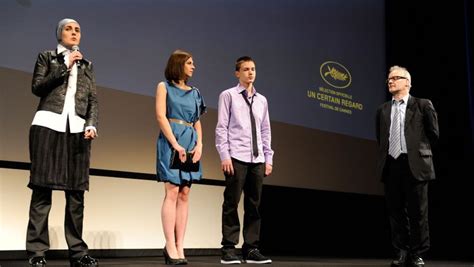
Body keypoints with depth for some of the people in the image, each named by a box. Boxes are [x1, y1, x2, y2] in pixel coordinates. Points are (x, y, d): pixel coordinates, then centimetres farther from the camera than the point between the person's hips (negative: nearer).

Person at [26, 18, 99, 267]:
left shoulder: (86, 64, 21)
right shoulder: (46, 57, 14)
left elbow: (93, 99, 13)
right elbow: (37, 87, 0)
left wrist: (91, 124, -4)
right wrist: (65, 67, -5)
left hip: (77, 129, 3)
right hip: (48, 125, -3)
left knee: (76, 190, -2)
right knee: (43, 188, -7)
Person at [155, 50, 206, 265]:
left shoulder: (194, 92, 20)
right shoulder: (164, 86, 5)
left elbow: (197, 122, 17)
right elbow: (161, 116, -5)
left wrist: (199, 145, -1)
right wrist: (176, 145, -15)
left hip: (190, 143, 5)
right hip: (171, 142, -5)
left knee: (184, 194, 0)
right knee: (172, 192, -10)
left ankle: (179, 246, 1)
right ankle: (171, 247, -9)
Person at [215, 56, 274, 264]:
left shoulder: (261, 100, 17)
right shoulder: (228, 95, 3)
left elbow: (266, 131, 18)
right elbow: (221, 127, -2)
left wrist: (268, 158, 11)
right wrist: (224, 155, -11)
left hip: (257, 159, 5)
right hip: (236, 157, -5)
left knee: (254, 204, 6)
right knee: (231, 203, -2)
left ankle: (251, 249, 13)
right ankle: (229, 249, 4)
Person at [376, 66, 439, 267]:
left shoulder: (422, 105, 4)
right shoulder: (383, 110, 14)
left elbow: (433, 134, 8)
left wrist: (421, 152, 10)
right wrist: (384, 157, 12)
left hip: (415, 165, -3)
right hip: (391, 165, 3)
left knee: (418, 212, 0)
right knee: (396, 212, 5)